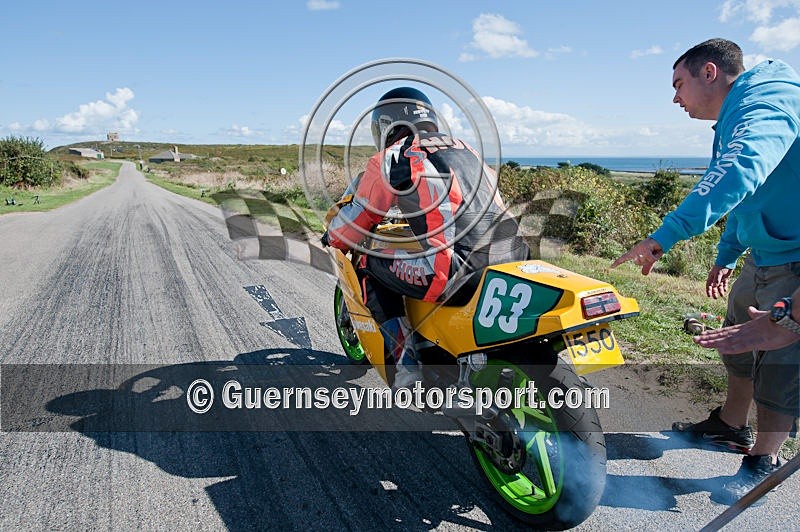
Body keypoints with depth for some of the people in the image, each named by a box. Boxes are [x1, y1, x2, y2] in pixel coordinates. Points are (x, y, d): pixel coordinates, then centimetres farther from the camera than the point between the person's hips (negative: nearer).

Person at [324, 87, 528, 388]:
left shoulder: (391, 158, 5)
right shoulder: (465, 148, 23)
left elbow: (357, 215, 12)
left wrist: (333, 239, 34)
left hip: (454, 273, -7)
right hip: (512, 260, 7)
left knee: (369, 266, 13)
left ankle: (407, 364, 7)